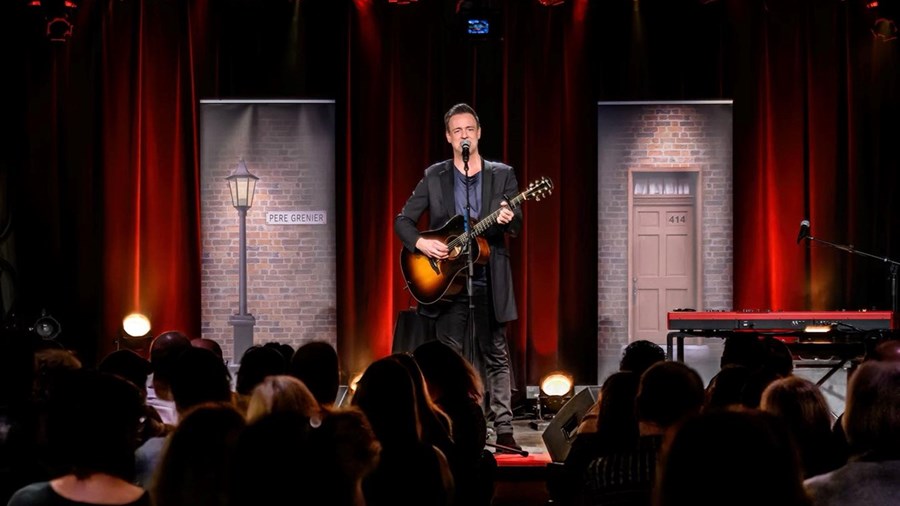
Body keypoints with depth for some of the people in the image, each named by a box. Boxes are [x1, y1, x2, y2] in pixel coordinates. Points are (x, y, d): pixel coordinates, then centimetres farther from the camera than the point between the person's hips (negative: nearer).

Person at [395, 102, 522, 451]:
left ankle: (504, 430, 3)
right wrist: (421, 243, -15)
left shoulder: (502, 175, 6)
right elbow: (403, 221, 5)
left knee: (496, 355, 2)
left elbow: (515, 225, -2)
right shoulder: (434, 177, 6)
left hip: (490, 281, 0)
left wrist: (508, 219, -26)